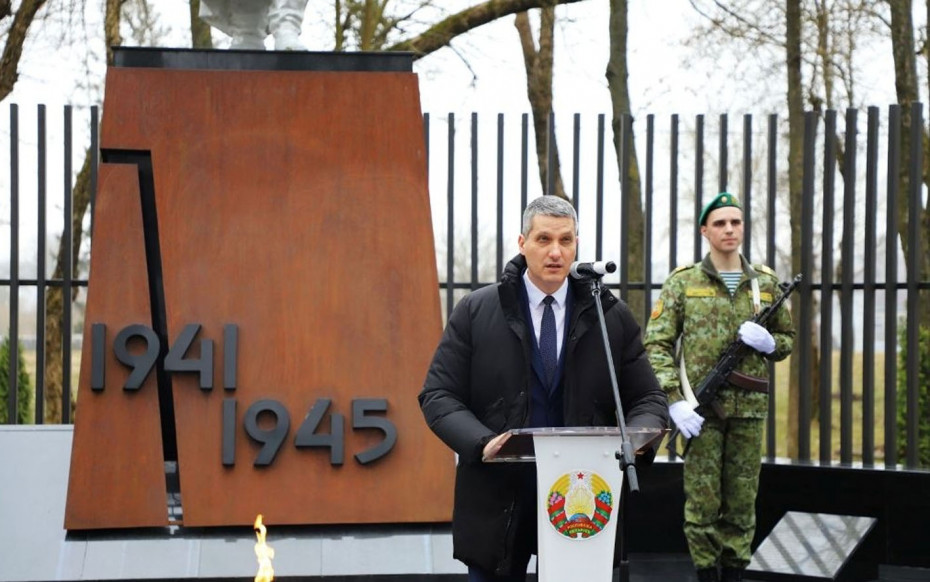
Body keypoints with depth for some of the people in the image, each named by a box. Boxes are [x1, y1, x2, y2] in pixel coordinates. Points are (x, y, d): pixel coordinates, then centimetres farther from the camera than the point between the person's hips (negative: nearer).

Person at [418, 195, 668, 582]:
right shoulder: (476, 313, 1)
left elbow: (647, 399, 9)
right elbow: (438, 396, 0)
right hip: (498, 502, -1)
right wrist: (482, 442, -20)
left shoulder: (613, 318, 6)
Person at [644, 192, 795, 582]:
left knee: (742, 502, 5)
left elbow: (788, 341, 19)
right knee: (702, 502, -1)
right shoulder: (683, 282, 1)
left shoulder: (765, 283, 10)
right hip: (701, 408, -3)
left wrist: (768, 343, -6)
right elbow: (656, 344, -3)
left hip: (749, 408, 3)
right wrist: (674, 401, -14)